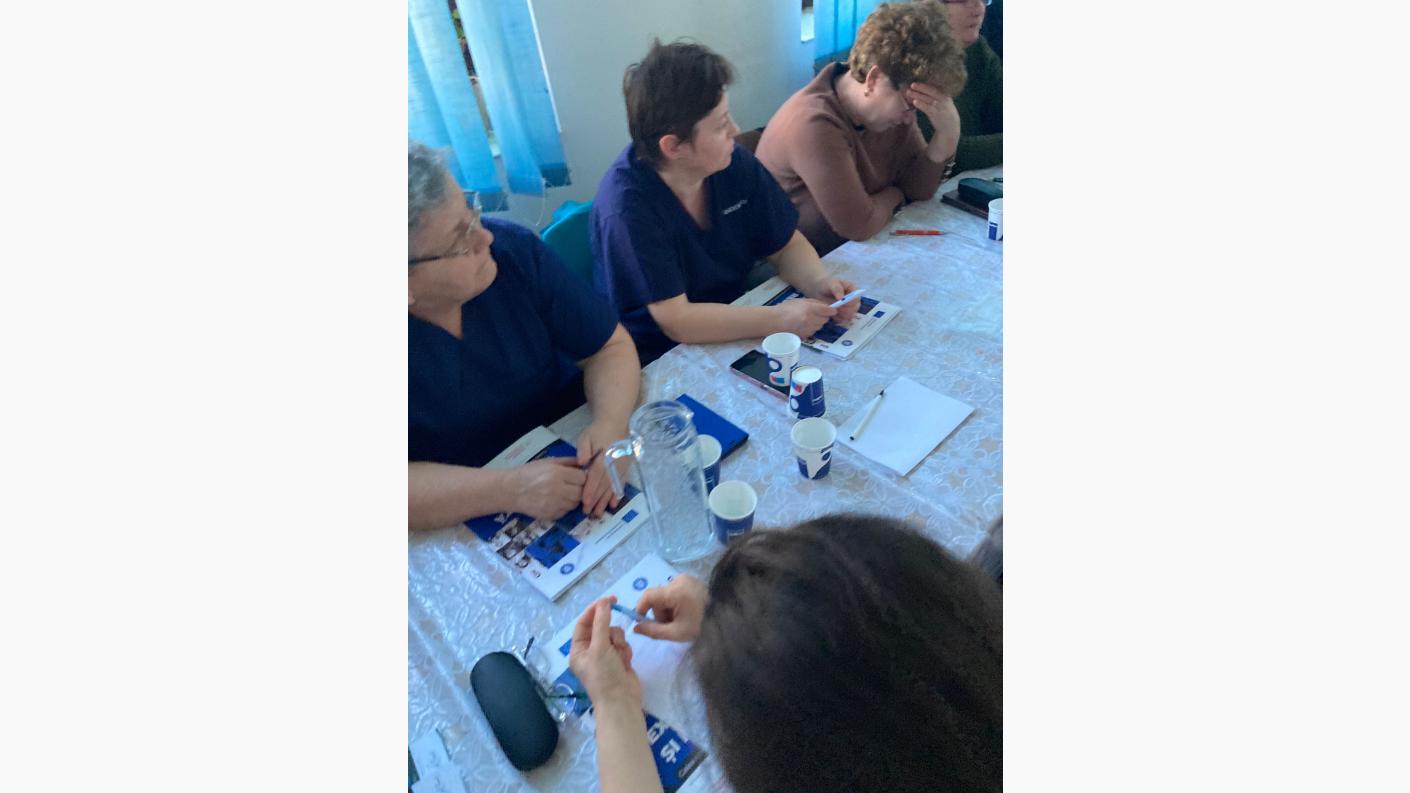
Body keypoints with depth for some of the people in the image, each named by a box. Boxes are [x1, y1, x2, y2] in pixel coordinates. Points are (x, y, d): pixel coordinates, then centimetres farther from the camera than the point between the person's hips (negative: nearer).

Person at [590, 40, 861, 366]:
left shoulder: (734, 163, -9)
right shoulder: (627, 205, -24)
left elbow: (787, 246, 1)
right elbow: (676, 321, -26)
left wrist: (819, 282, -19)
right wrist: (780, 318, -32)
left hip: (735, 334, 6)